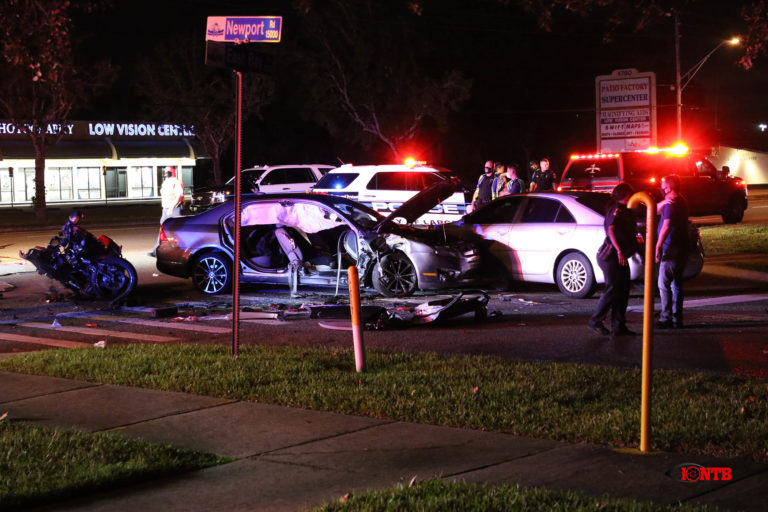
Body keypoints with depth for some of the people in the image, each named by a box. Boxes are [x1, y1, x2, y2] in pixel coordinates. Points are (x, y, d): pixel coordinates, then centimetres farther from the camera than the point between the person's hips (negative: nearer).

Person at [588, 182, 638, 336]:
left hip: (620, 257, 10)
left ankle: (618, 326, 9)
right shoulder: (617, 210, -12)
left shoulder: (624, 210, 20)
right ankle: (596, 321, 2)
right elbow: (611, 230, -25)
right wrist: (619, 251, -31)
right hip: (611, 256, -10)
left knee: (623, 290, 7)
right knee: (613, 289, -8)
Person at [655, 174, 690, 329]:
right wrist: (663, 203, -6)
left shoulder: (671, 203, -14)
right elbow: (656, 211, 15)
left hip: (671, 249, -10)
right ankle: (677, 319, 14)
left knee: (664, 284, -5)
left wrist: (658, 246, -25)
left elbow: (666, 226, -24)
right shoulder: (681, 201, 17)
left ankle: (666, 318, -7)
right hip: (681, 248, 10)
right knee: (676, 284, 12)